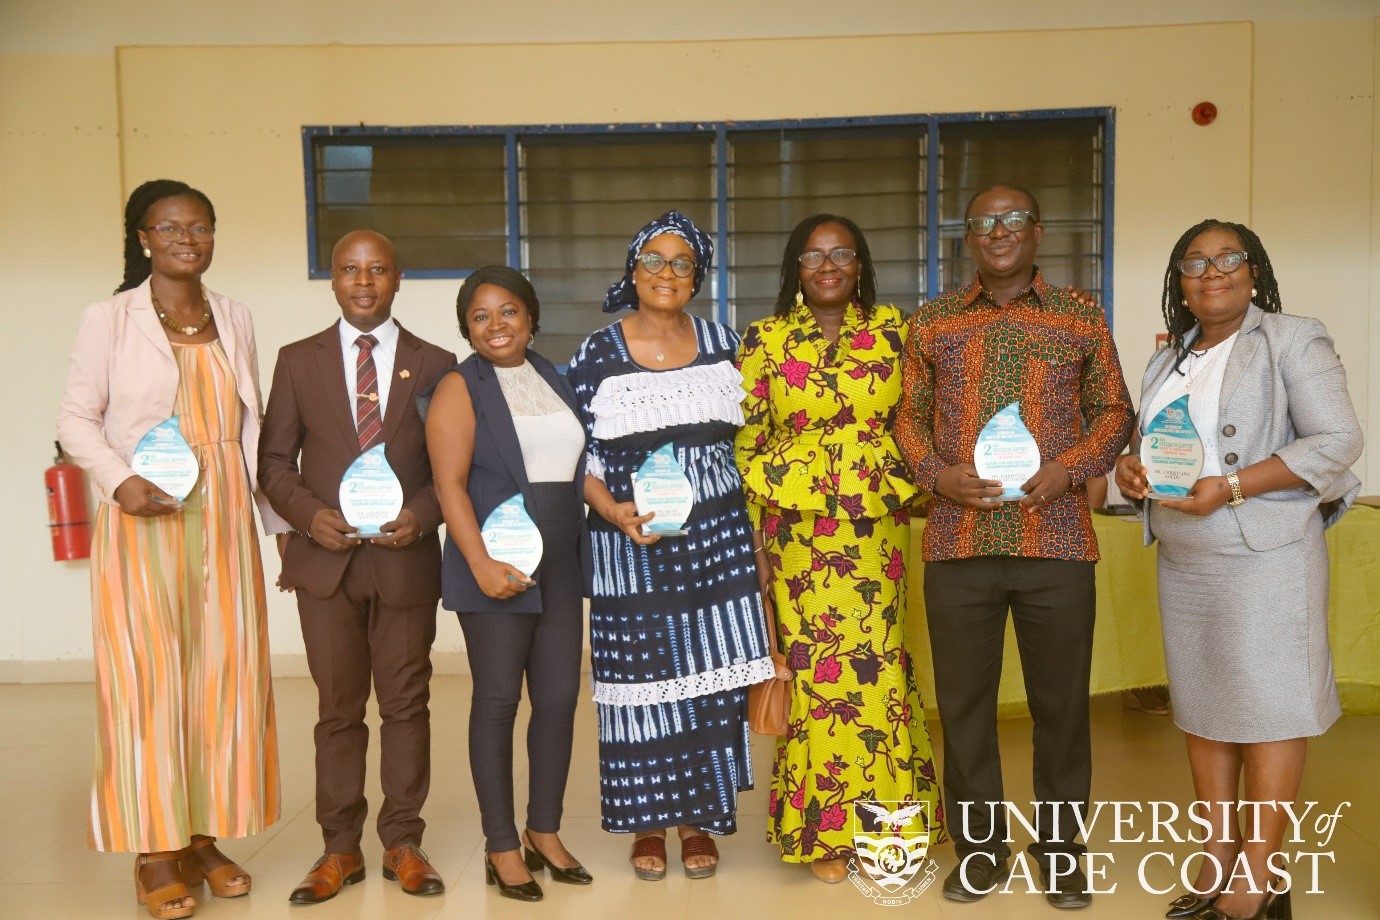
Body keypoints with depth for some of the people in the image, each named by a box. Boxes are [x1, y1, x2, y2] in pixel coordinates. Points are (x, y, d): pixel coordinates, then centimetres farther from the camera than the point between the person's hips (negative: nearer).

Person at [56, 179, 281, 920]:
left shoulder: (234, 320, 11)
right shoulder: (109, 319, 0)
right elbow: (76, 419, -2)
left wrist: (281, 520, 10)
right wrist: (120, 481, -19)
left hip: (224, 521, 4)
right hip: (144, 523, -4)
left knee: (224, 676, 5)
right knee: (147, 679, -2)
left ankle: (204, 838, 17)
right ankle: (155, 853, 9)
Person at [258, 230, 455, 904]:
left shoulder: (434, 364, 5)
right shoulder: (298, 361, 7)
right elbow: (274, 459, 6)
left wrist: (420, 514, -13)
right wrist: (308, 514, -11)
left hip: (406, 558, 0)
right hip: (325, 558, 1)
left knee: (406, 704, 7)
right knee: (338, 709, 8)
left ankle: (403, 843, 20)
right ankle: (340, 849, 20)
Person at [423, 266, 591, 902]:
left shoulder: (555, 380, 14)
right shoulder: (461, 389, -4)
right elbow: (450, 483, -12)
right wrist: (481, 564, -20)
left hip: (560, 567, 6)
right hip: (497, 571, -6)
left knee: (559, 698, 8)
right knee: (497, 702, 2)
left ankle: (545, 833, 24)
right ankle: (502, 848, 14)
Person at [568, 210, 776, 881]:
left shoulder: (723, 344, 5)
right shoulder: (596, 355, -2)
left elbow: (747, 439, 12)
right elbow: (580, 458, -2)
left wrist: (758, 530, 6)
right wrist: (615, 513, -19)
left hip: (717, 541, 2)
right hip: (633, 544, -2)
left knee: (710, 680, 5)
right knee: (642, 679, 4)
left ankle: (698, 820, 21)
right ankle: (647, 822, 21)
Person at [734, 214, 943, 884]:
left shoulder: (892, 329, 6)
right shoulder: (764, 340, 3)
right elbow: (747, 445, 2)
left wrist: (912, 501, 3)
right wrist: (754, 543, -2)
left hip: (878, 529, 1)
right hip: (796, 530, -1)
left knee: (876, 666, 0)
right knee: (814, 670, 1)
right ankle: (824, 833, 16)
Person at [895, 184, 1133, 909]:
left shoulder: (1081, 318, 7)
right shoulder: (931, 322, 9)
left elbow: (1114, 410, 10)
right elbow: (908, 416, 11)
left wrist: (1071, 467, -8)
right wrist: (937, 474, -7)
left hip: (1058, 542, 0)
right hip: (958, 543, 1)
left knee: (1061, 700, 8)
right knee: (963, 700, 8)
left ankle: (1059, 847, 26)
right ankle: (979, 845, 25)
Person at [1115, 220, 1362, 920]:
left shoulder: (1294, 340, -3)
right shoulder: (1167, 361, 16)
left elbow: (1336, 442, -10)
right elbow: (1150, 444, 20)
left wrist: (1231, 487, -20)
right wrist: (1130, 468, -4)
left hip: (1264, 554, -6)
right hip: (1182, 560, 6)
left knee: (1266, 703, -3)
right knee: (1200, 702, 8)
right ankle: (1217, 858, 18)